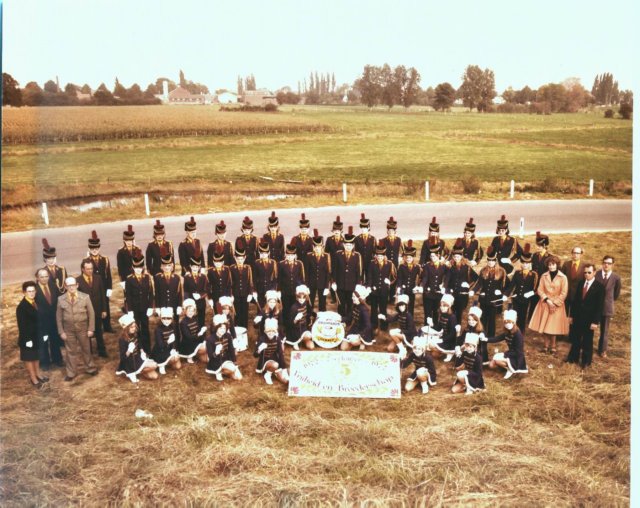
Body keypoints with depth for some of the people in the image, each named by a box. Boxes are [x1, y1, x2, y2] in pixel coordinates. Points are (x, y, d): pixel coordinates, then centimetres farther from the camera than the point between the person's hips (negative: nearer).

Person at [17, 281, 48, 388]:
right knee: (29, 358, 10)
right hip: (27, 337, -7)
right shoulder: (21, 307, -22)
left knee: (36, 356, 22)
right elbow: (22, 325, -20)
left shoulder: (35, 302, -1)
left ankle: (38, 374, 37)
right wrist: (27, 339, -19)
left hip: (36, 335, 7)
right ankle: (33, 378, 22)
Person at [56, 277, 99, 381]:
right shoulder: (61, 299, -6)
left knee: (86, 349, 14)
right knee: (71, 351, 12)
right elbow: (58, 317, 0)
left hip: (83, 328, -1)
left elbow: (91, 314, -5)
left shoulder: (85, 297, -9)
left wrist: (91, 329, -7)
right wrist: (61, 332, -3)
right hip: (68, 329, 1)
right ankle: (71, 373, 27)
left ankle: (90, 368, 34)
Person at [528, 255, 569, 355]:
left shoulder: (563, 277, -6)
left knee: (553, 327, -2)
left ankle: (553, 347, 13)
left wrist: (554, 303, -11)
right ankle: (546, 346, 15)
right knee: (545, 326, 4)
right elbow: (540, 290, 0)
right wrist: (547, 300, -11)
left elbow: (563, 294, -6)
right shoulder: (544, 276, 2)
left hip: (556, 306, -3)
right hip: (545, 304, 3)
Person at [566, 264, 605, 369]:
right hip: (577, 317, 5)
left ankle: (586, 361, 23)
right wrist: (571, 315, 6)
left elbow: (599, 306, -11)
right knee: (575, 339, 15)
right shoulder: (581, 284, 7)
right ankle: (573, 358, 29)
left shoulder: (599, 287, -10)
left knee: (587, 341, 9)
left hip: (589, 319, -5)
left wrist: (595, 321, -14)